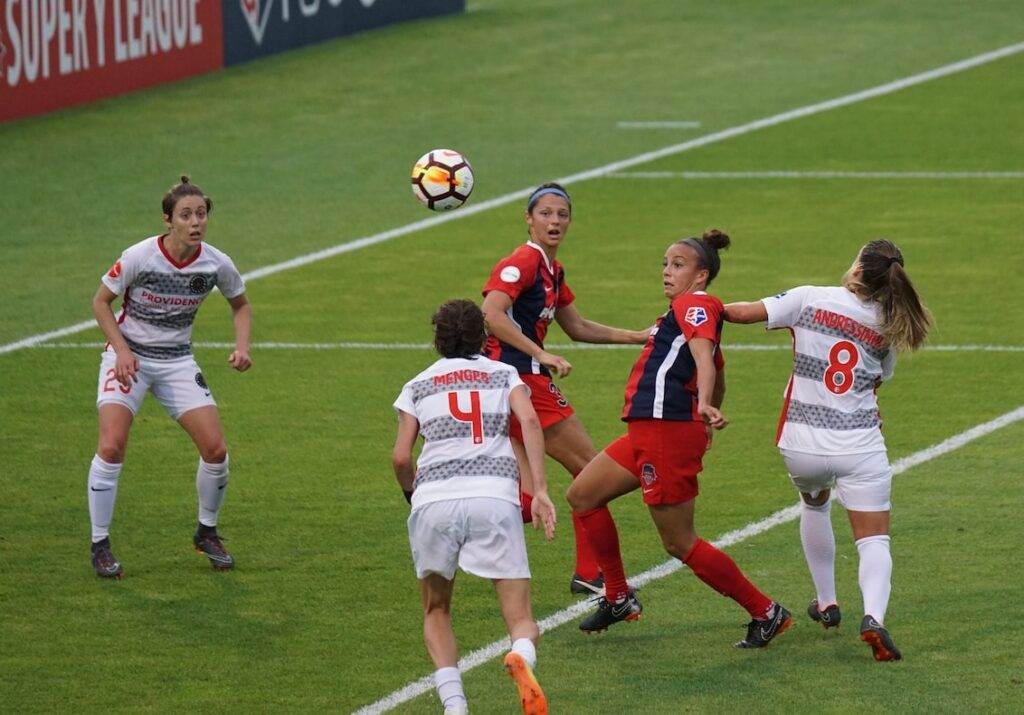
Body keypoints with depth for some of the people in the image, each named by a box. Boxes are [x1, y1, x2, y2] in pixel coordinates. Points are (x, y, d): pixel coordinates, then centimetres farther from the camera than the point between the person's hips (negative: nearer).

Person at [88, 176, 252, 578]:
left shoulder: (216, 264, -11)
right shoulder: (140, 257, -20)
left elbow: (241, 305, 9)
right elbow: (100, 301, -6)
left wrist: (241, 347, -8)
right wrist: (122, 349, -18)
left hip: (177, 361, 3)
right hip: (128, 356, -3)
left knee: (215, 449, -8)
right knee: (111, 446, -20)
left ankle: (206, 533, 18)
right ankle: (100, 545, -5)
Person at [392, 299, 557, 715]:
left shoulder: (418, 386, 21)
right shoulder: (503, 375, 21)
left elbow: (401, 457, 11)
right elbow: (529, 421, 1)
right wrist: (540, 490, -3)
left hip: (434, 499, 1)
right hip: (495, 496, -1)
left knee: (436, 611, 20)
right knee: (521, 621, 3)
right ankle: (522, 657, -33)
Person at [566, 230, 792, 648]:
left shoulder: (695, 304, -9)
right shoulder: (691, 311, 21)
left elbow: (704, 353, -28)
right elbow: (718, 375, 34)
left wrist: (702, 403, -45)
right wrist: (707, 419, 48)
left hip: (666, 432, -10)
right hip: (646, 433, 10)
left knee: (679, 543, -5)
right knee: (582, 495, 15)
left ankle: (766, 614, 3)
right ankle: (618, 599, 21)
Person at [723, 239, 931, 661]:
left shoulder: (810, 299, -7)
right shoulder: (886, 328, 3)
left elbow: (742, 313, -9)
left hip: (802, 445, 0)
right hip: (860, 446, 0)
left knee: (814, 504, 32)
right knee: (874, 541, 2)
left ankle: (826, 604, 35)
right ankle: (874, 618, -26)